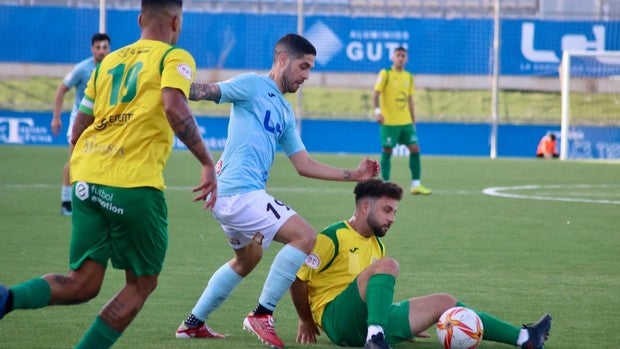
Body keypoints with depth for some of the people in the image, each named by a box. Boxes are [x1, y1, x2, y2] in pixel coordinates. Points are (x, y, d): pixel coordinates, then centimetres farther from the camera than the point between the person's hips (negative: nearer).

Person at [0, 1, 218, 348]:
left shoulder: (110, 60, 22)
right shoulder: (174, 58, 3)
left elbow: (78, 128, 24)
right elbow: (175, 108, -16)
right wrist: (208, 162, -13)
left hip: (86, 178, 6)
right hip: (134, 184, -6)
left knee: (82, 284, 8)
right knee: (142, 284, 11)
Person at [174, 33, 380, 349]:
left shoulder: (286, 113, 21)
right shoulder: (253, 85, -4)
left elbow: (305, 165, 21)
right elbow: (206, 91, -16)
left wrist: (353, 175, 16)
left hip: (228, 196, 10)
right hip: (240, 191, -10)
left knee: (248, 259, 29)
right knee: (304, 236, -15)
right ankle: (262, 315, -10)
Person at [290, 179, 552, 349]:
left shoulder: (376, 245, 21)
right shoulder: (333, 238, -7)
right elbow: (297, 277, -6)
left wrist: (404, 325, 28)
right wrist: (307, 321, 2)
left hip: (367, 321, 8)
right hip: (337, 318, -8)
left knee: (443, 303, 4)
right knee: (387, 265, -29)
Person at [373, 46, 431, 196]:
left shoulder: (409, 77, 12)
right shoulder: (385, 74, -5)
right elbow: (376, 94, -11)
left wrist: (413, 121, 17)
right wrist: (377, 111, -27)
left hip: (406, 122, 5)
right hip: (389, 122, -5)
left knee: (415, 149, 0)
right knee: (387, 151, -3)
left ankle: (416, 185, 6)